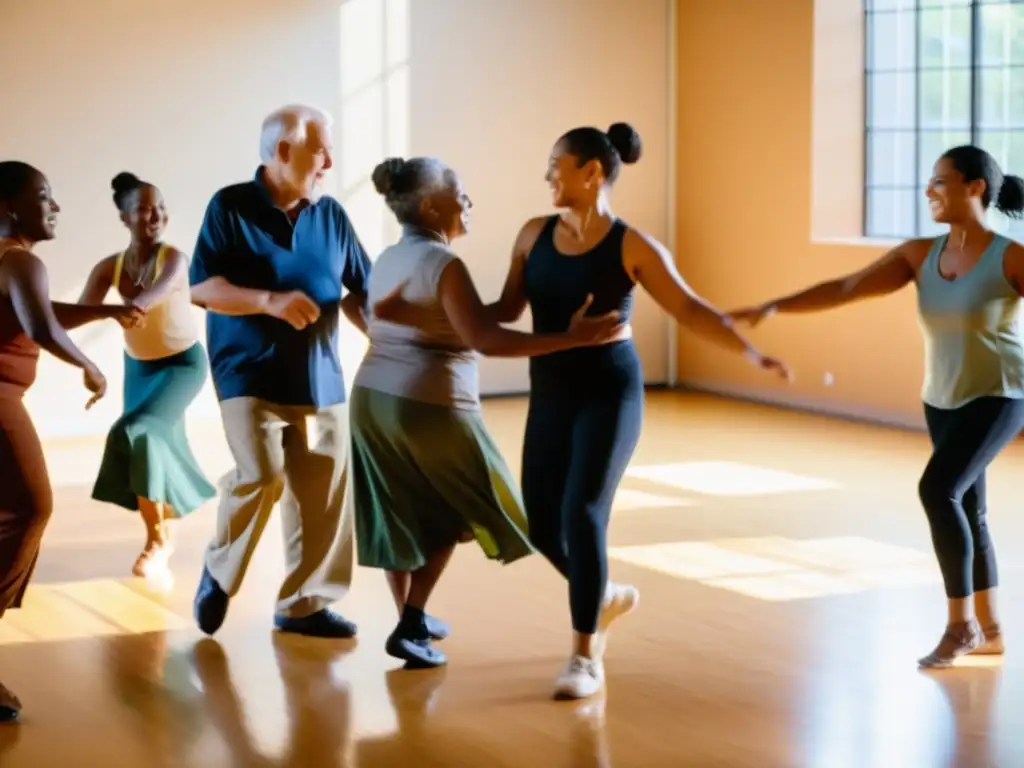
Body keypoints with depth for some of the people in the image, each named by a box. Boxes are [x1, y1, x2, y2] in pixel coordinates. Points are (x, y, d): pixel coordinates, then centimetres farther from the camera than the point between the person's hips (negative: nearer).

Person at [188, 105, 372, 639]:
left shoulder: (331, 215, 8)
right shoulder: (231, 208, -3)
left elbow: (362, 289, 13)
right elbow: (200, 287, -9)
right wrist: (270, 302, -21)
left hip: (319, 379, 5)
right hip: (250, 374, -4)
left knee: (322, 493, 2)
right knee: (262, 476, -18)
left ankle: (304, 604, 17)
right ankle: (219, 573, 8)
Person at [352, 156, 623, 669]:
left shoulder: (386, 261, 10)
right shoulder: (443, 264, -16)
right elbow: (485, 339, -24)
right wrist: (572, 338, -27)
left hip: (372, 398, 7)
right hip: (428, 406, -7)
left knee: (399, 514, 17)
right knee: (449, 510, 12)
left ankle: (411, 621, 27)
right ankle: (410, 626, 7)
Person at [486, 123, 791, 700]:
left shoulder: (632, 247, -8)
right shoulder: (535, 235, 5)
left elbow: (691, 309, -7)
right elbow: (507, 311, 12)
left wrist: (753, 353, -17)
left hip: (610, 393, -5)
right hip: (551, 395, 5)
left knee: (582, 516, -18)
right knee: (545, 527, 5)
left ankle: (586, 659, -8)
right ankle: (606, 597, 38)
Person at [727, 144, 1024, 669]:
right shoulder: (920, 255, -4)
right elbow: (846, 288, -12)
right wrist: (774, 305, -22)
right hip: (942, 400, 7)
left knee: (937, 489, -23)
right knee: (965, 510, 13)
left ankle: (961, 623, -9)